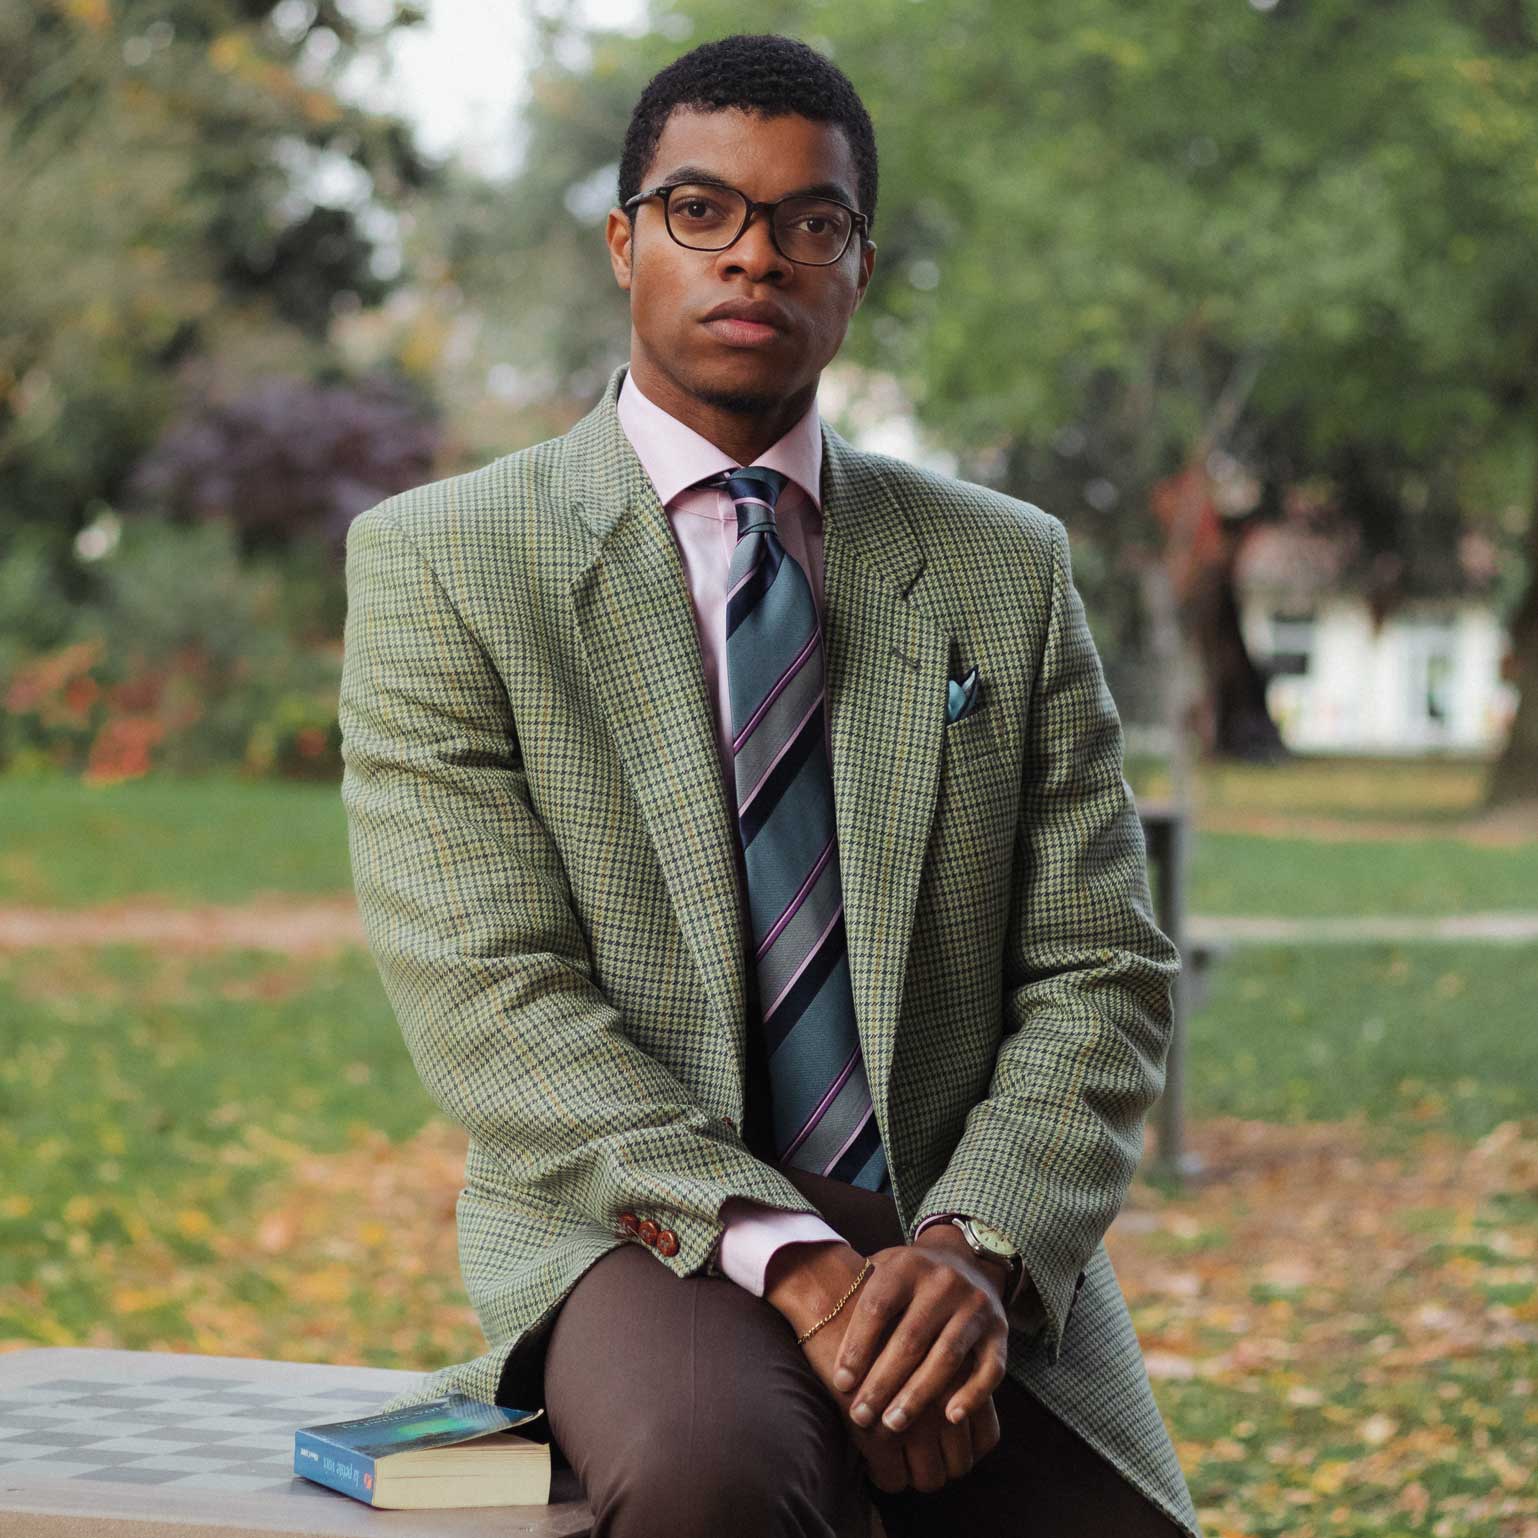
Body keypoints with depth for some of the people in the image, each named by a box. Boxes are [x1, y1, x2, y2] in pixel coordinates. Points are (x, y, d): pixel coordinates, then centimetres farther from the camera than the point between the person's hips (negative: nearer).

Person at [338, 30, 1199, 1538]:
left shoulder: (1008, 570, 12)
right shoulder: (439, 564, 2)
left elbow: (1100, 975, 6)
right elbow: (489, 998, -8)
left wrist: (977, 1245, -14)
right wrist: (790, 1263, -20)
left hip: (973, 1254, 3)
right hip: (642, 1233, -2)